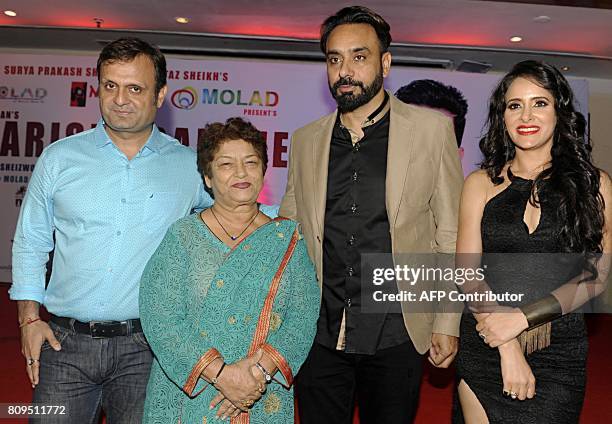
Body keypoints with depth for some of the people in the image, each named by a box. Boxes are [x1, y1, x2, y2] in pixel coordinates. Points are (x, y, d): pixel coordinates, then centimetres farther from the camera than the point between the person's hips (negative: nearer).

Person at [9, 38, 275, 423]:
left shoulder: (190, 166, 1)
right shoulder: (60, 157, 4)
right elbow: (30, 243, 11)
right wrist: (29, 318, 4)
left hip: (144, 348, 0)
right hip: (65, 341, 1)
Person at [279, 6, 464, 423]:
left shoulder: (431, 129, -2)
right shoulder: (306, 140, 6)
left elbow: (451, 235, -1)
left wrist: (448, 323, -3)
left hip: (395, 337, -2)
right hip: (318, 335, 3)